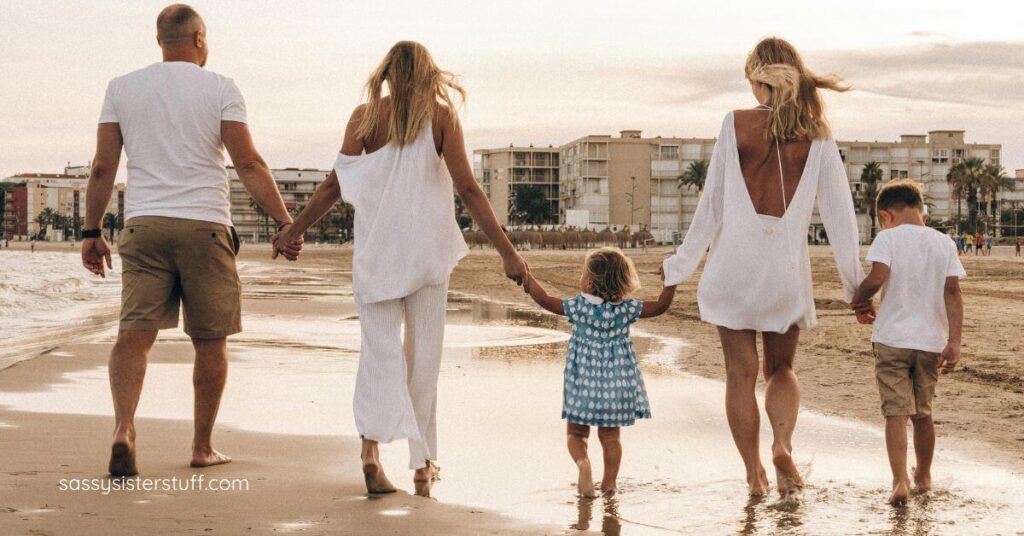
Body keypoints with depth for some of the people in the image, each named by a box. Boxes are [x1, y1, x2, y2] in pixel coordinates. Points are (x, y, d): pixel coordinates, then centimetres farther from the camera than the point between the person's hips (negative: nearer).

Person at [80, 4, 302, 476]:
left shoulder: (122, 88, 10)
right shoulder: (220, 89, 2)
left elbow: (102, 167, 6)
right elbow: (248, 164, -7)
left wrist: (91, 232, 12)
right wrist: (286, 222, -5)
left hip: (144, 225, 2)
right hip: (204, 226, -2)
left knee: (135, 332, -4)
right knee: (210, 341, 9)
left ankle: (123, 429, -25)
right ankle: (203, 447, 16)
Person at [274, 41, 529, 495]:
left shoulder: (364, 116, 4)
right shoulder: (440, 114, 0)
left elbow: (335, 185, 4)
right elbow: (467, 189, -6)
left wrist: (294, 229, 17)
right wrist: (506, 251, -5)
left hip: (376, 251, 1)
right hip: (427, 250, -1)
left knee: (380, 350, 1)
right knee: (424, 356, 8)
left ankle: (371, 443, -22)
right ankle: (422, 465, 12)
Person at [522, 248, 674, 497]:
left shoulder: (579, 306, -11)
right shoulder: (626, 309, -6)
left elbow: (544, 299, -6)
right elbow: (660, 306, -1)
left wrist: (527, 277, 3)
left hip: (584, 382, -2)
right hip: (617, 383, 2)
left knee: (576, 432, 10)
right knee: (610, 436, 13)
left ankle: (583, 463, -17)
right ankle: (609, 483, 13)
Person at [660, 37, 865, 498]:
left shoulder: (736, 124, -3)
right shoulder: (816, 134, 0)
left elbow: (711, 204, 0)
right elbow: (838, 209, 1)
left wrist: (682, 265, 11)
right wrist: (855, 281, 8)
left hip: (734, 263, -1)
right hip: (787, 267, 2)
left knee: (741, 372, 7)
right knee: (781, 367, 17)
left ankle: (754, 473, 8)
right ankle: (783, 442, -8)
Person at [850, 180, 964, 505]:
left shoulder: (888, 238, -4)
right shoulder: (944, 243, 7)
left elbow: (877, 278, -20)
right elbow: (952, 292, -1)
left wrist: (859, 301, 1)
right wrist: (954, 342, -4)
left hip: (892, 338, -4)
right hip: (931, 342, 4)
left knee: (896, 411, -4)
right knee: (922, 412, 18)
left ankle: (900, 481, -19)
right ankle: (923, 476, 33)